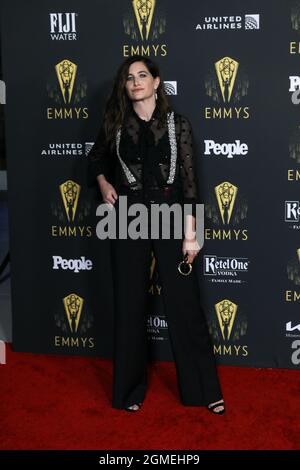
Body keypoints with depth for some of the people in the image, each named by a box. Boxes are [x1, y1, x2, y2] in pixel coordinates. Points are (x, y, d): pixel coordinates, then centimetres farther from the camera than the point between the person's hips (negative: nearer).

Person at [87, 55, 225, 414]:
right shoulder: (115, 125, 5)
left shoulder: (178, 124, 1)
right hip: (128, 219, 2)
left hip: (170, 217, -1)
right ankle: (130, 388, 21)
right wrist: (102, 181, 2)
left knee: (184, 303, 1)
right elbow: (96, 157, 24)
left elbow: (189, 178, -3)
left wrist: (190, 232, -9)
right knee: (129, 304, 7)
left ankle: (204, 389, 13)